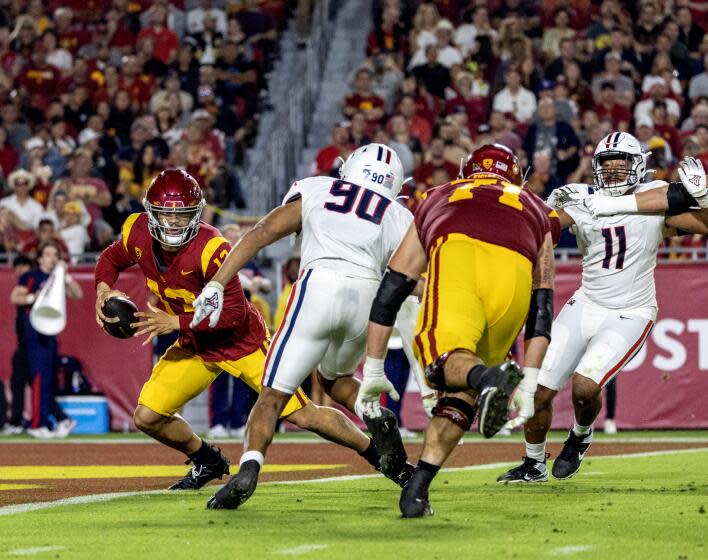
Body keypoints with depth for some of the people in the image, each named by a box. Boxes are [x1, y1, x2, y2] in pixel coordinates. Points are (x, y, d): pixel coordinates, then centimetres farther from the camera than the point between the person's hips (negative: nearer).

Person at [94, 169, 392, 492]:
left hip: (242, 342, -6)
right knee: (147, 418, -3)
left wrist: (175, 322, -32)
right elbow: (111, 259, 9)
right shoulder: (138, 233, -13)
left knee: (303, 416, -5)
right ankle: (208, 463, 24)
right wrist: (104, 288, -12)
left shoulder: (210, 249, -32)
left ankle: (379, 453, 16)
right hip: (195, 347, 6)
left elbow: (234, 313, -29)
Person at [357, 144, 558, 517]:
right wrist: (529, 384, 28)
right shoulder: (536, 210, 42)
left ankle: (488, 377, -57)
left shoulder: (437, 201, 42)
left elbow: (390, 292, 39)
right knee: (462, 392, 14)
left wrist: (373, 371, 41)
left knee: (445, 362, -21)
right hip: (515, 272, 1)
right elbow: (541, 308, 31)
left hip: (456, 253, -1)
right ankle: (416, 492, 3)